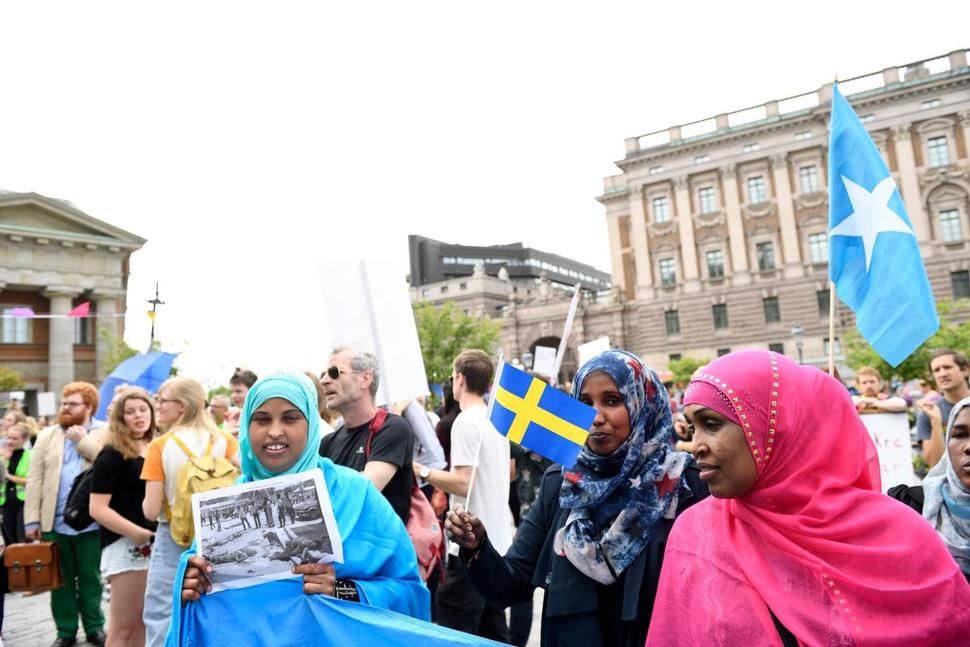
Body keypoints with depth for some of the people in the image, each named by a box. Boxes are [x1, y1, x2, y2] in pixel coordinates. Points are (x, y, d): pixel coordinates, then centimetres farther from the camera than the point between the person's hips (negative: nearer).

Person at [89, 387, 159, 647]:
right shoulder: (112, 455, -10)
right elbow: (97, 509, -17)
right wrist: (136, 532, -23)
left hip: (155, 544, 7)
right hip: (126, 546, -7)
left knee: (144, 623, 16)